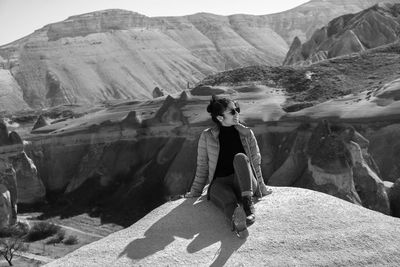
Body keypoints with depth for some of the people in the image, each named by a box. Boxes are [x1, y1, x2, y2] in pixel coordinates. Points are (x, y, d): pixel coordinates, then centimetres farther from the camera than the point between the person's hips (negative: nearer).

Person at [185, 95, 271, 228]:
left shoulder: (246, 133, 7)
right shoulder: (207, 136, 3)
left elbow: (255, 161, 14)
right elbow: (202, 166, 11)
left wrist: (261, 187, 17)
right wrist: (195, 191, 14)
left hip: (245, 184, 1)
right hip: (220, 182, -1)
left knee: (240, 157, -31)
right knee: (230, 202, -38)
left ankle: (248, 202, -44)